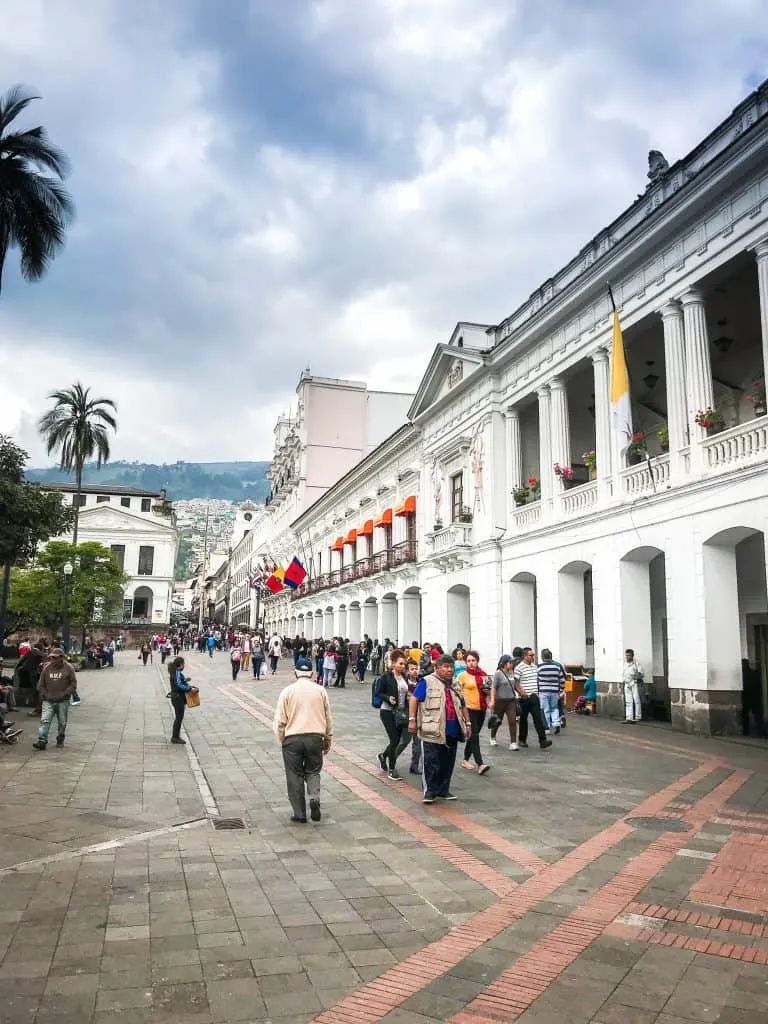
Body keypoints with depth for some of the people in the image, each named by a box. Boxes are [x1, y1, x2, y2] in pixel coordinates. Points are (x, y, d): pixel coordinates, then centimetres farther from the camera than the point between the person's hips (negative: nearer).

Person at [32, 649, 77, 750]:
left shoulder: (68, 668, -2)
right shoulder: (47, 668, 4)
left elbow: (73, 684, -1)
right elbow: (40, 685, 11)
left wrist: (64, 694, -10)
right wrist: (45, 695, -1)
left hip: (62, 701, -1)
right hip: (48, 701, 1)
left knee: (62, 723, 8)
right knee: (44, 721, -13)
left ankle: (60, 741, 24)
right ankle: (41, 741, -15)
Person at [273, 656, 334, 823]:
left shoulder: (287, 691, -1)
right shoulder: (321, 691, 4)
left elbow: (279, 721, -2)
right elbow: (329, 720, 9)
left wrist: (282, 741, 11)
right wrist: (328, 741, 19)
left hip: (292, 739, -1)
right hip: (315, 737, 2)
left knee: (295, 776, 9)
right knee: (313, 772, 17)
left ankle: (299, 814, 12)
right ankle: (314, 798, -6)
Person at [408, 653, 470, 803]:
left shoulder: (455, 685, 17)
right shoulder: (427, 682, -5)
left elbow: (462, 706, 24)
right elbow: (414, 699, -8)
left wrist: (467, 723, 20)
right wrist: (412, 719, -15)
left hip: (452, 732, 6)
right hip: (433, 732, -6)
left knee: (448, 763, 11)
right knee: (431, 763, -4)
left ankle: (444, 790, 22)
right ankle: (430, 792, 5)